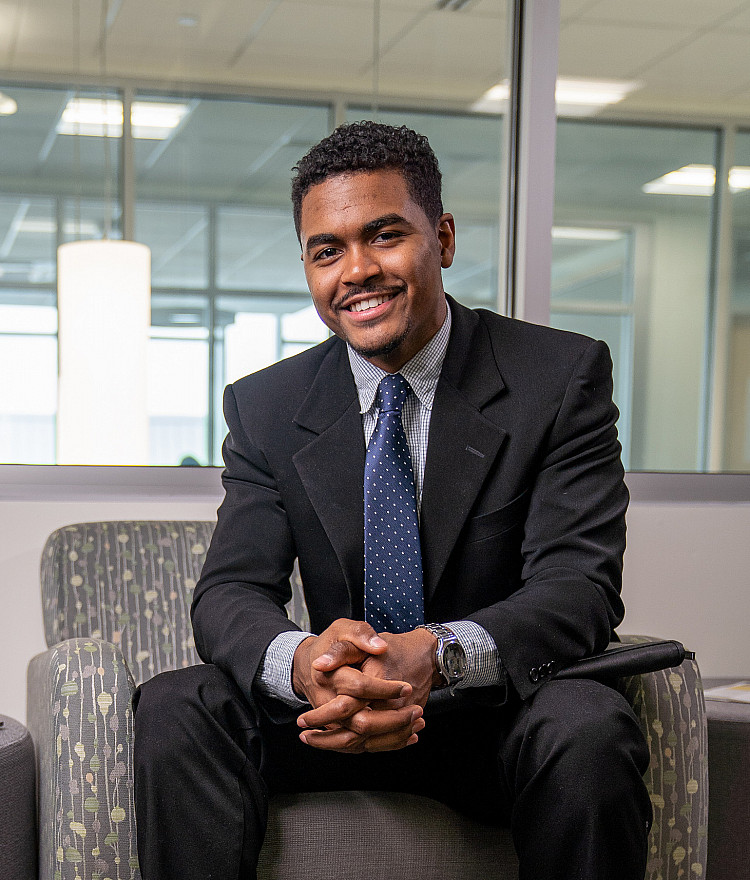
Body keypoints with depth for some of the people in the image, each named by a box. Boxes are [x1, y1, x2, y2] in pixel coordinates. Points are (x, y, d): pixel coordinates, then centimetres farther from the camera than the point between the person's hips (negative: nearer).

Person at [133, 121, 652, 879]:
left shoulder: (563, 377, -6)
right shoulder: (264, 409, 3)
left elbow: (580, 583, -15)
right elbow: (231, 590, -6)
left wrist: (439, 655, -37)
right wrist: (299, 661, -32)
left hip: (501, 717, -1)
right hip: (337, 715, 2)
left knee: (588, 728, -34)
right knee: (174, 708, -25)